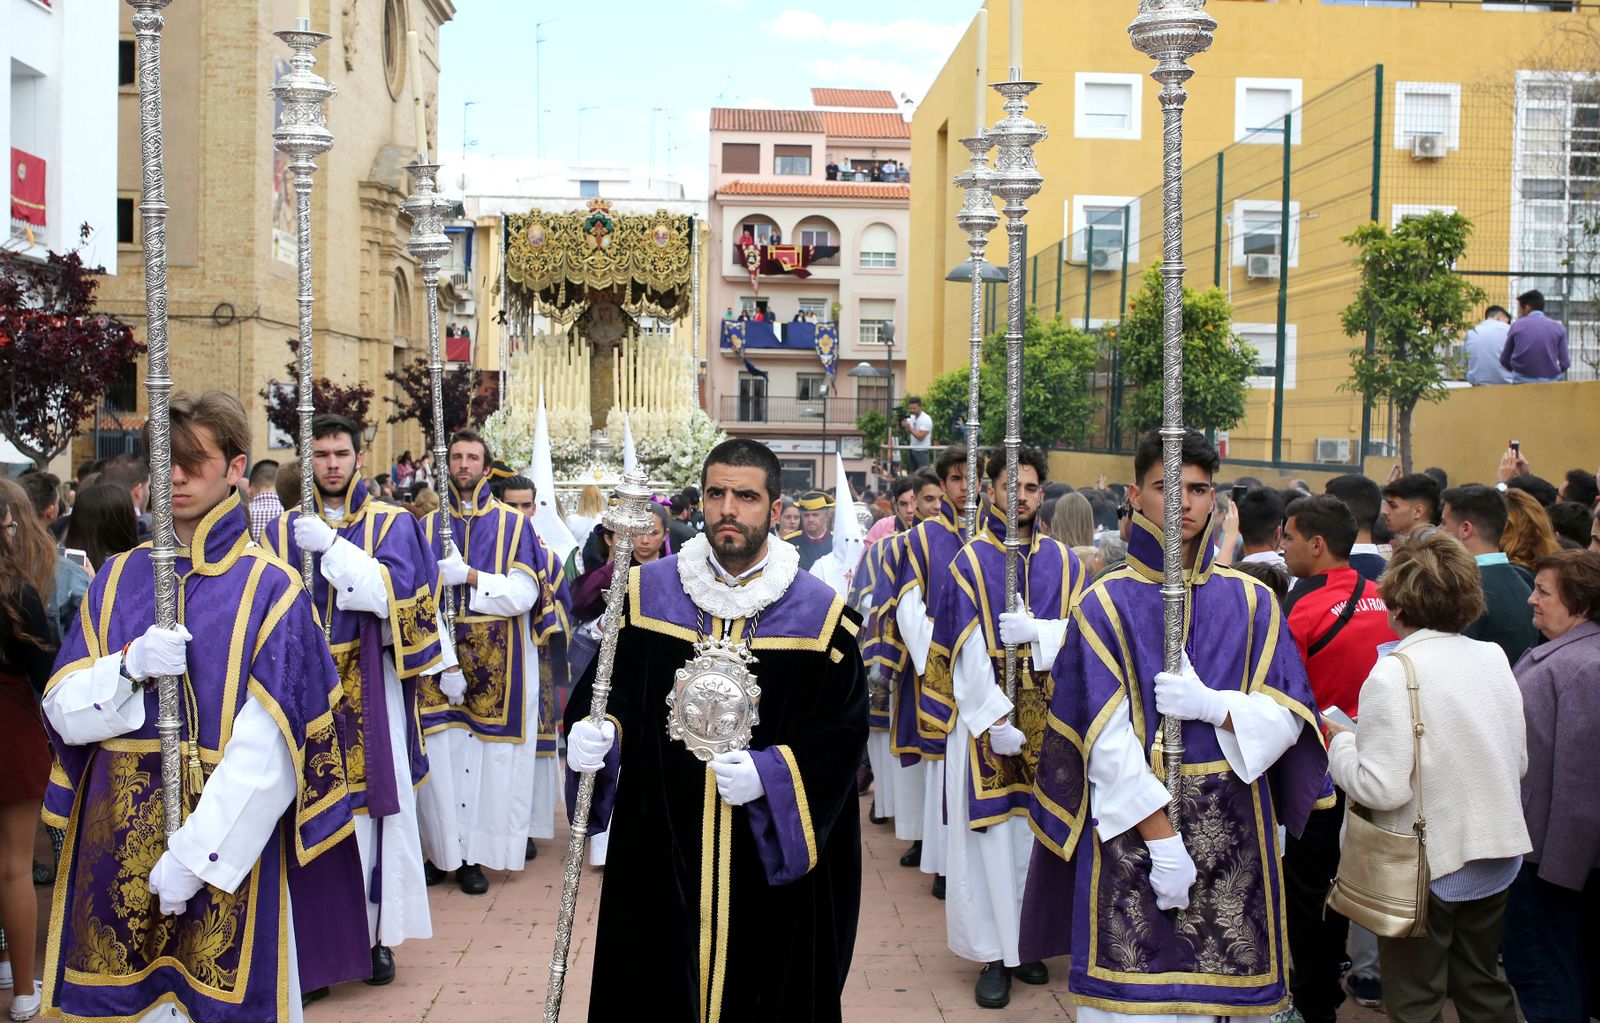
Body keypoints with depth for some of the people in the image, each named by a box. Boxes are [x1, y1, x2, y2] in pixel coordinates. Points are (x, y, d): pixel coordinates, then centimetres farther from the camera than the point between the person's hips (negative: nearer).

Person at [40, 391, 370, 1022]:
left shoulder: (270, 591, -7)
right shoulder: (118, 580, 8)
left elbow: (269, 751, -14)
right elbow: (63, 712, 3)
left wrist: (192, 856, -17)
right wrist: (130, 666, -16)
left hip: (227, 848, -4)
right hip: (115, 844, 4)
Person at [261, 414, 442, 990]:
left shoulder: (392, 525, 5)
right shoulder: (284, 530, 12)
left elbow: (394, 591, -11)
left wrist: (332, 546, -17)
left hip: (369, 691, -1)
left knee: (374, 803, 1)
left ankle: (378, 934, 11)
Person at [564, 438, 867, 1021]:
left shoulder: (820, 614, -4)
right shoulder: (647, 592, 2)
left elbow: (845, 732, -3)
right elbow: (603, 690, 8)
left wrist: (769, 774, -17)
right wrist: (594, 733, -14)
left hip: (774, 860, -1)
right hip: (657, 855, 1)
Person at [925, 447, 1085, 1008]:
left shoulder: (1062, 561, 8)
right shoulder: (970, 562, -2)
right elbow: (968, 653, -7)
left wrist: (1035, 631, -16)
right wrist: (997, 720, -14)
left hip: (1045, 714, 3)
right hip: (984, 715, -3)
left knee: (1036, 828, 6)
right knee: (989, 833, -1)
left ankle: (1027, 941, 18)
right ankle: (993, 955, 6)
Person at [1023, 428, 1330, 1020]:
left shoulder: (1252, 603, 8)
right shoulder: (1105, 605, -1)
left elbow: (1288, 717, 4)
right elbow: (1106, 739, -8)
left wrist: (1211, 705, -14)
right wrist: (1162, 838, -15)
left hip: (1232, 833, 3)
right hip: (1130, 831, -2)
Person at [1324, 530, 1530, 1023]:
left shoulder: (1395, 672, -22)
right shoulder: (1494, 657, -1)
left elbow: (1383, 788, -25)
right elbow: (1520, 761, 10)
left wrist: (1341, 743, -8)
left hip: (1426, 865, -6)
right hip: (1495, 857, 7)